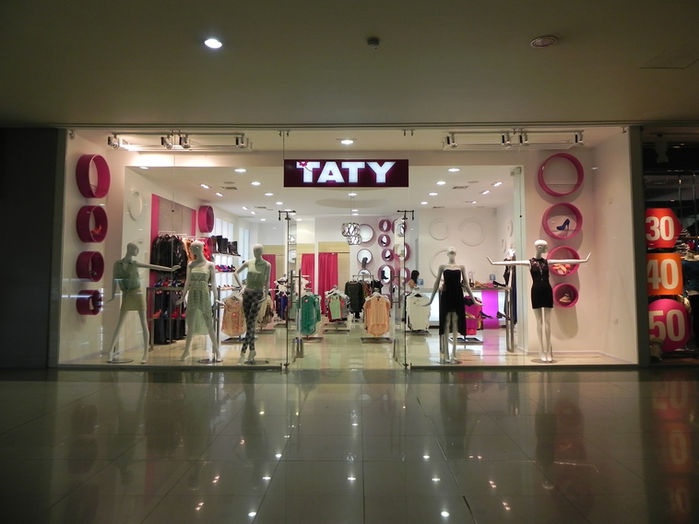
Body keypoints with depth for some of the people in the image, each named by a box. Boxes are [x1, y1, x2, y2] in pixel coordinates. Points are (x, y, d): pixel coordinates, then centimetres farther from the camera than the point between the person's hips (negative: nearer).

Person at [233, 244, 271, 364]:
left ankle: (244, 348, -13)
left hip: (258, 294, -4)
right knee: (249, 323, 6)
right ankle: (252, 349, 13)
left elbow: (267, 282, -3)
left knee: (251, 322, -12)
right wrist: (241, 286, 7)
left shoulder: (267, 265, -1)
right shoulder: (248, 263, 7)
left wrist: (265, 295, -12)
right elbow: (235, 273, 16)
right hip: (247, 293, 4)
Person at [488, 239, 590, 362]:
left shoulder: (547, 262, 8)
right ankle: (542, 352, 7)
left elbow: (565, 261, 7)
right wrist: (494, 263, -15)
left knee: (547, 321, 2)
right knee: (539, 321, 2)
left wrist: (583, 260, 3)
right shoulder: (530, 262, 1)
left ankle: (548, 351, 7)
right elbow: (513, 263, -7)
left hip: (547, 291, 2)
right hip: (536, 291, -2)